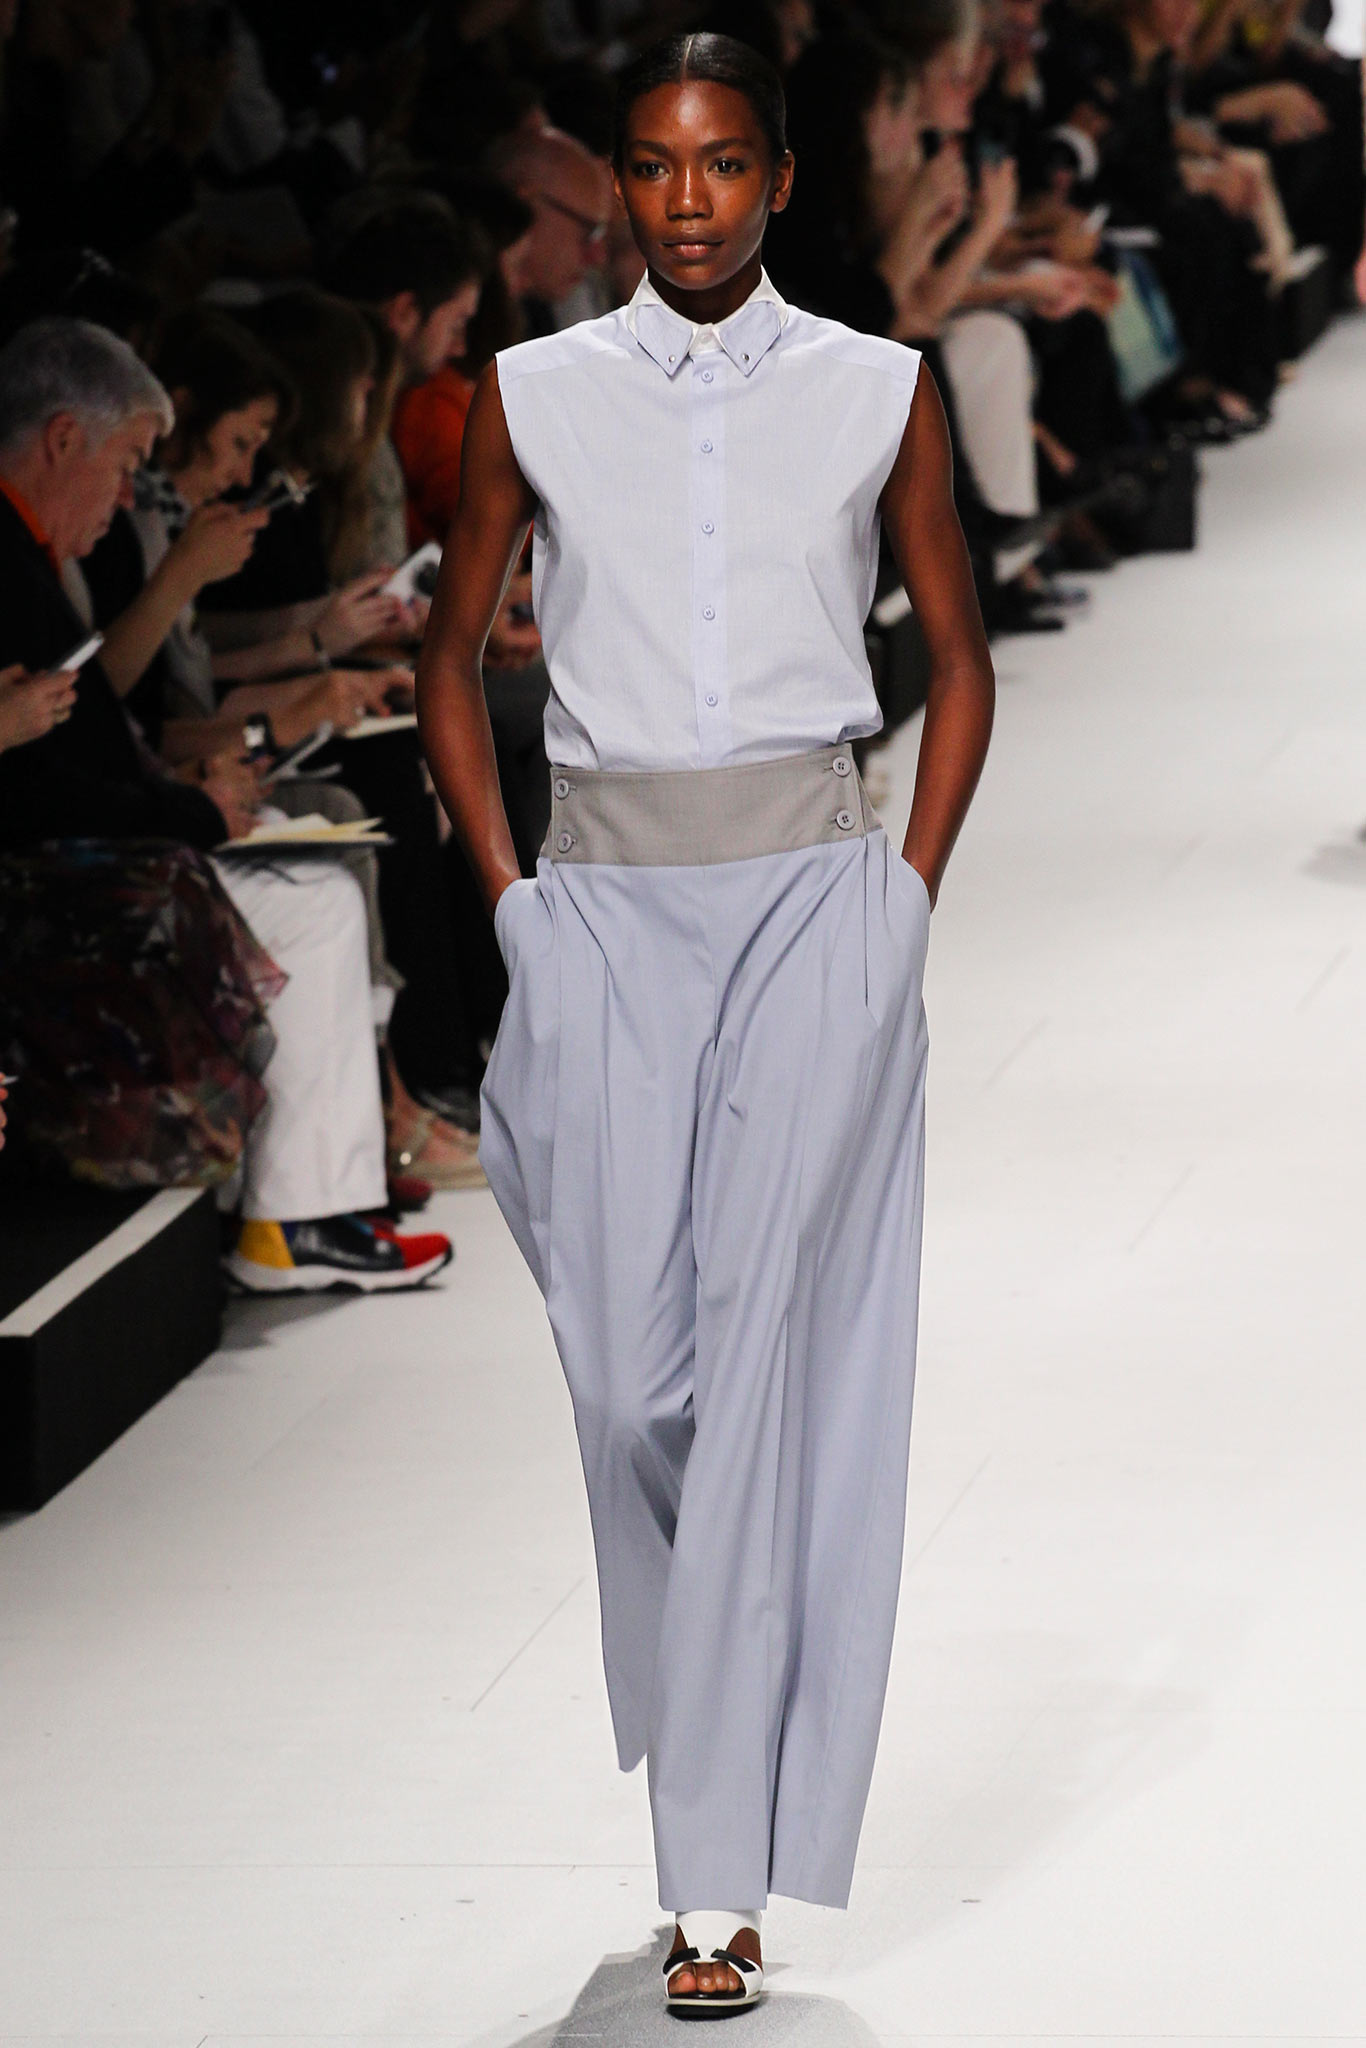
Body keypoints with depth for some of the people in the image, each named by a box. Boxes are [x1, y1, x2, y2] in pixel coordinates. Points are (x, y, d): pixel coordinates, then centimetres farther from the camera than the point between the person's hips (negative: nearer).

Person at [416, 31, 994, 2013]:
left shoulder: (879, 394, 6)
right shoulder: (534, 397, 7)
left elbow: (958, 655, 14)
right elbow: (452, 652, 15)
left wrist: (913, 888, 3)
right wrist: (508, 896, 5)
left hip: (812, 899, -1)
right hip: (608, 902, 1)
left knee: (769, 1348, -12)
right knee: (629, 1365, -3)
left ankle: (722, 1876, -10)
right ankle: (714, 1738, 25)